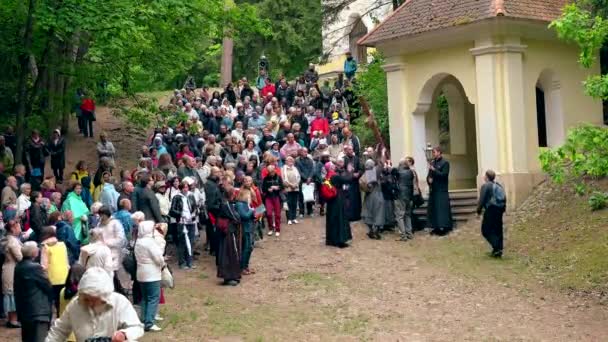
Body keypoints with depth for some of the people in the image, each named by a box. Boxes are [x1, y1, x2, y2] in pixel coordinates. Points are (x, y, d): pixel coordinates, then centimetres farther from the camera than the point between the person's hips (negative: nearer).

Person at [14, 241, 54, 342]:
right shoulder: (35, 267, -16)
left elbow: (17, 290, 15)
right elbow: (48, 286, -8)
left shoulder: (18, 267, 9)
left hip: (23, 312, 9)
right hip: (38, 312, -9)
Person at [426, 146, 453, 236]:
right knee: (433, 209, 7)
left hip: (442, 190, -7)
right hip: (433, 190, 7)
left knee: (442, 209, -7)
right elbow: (429, 175, 17)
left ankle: (444, 228, -5)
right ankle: (436, 227, 14)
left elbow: (444, 175, -15)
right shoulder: (432, 162, 13)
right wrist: (429, 179, -5)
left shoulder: (445, 163, -5)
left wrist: (433, 169, -19)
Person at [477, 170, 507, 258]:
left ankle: (497, 247, -13)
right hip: (500, 210, 8)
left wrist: (479, 210, -3)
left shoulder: (485, 186, -9)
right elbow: (504, 199, 17)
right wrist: (503, 209, 21)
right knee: (498, 230, 12)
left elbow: (482, 200, -12)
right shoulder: (499, 186, 15)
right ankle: (499, 250, 13)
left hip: (491, 209, -8)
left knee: (486, 230, -2)